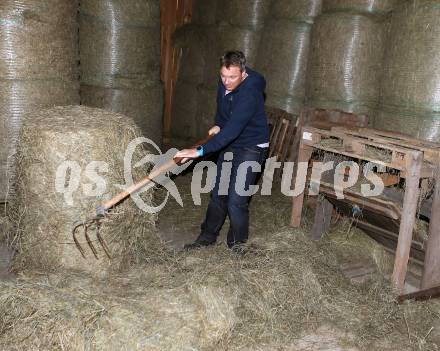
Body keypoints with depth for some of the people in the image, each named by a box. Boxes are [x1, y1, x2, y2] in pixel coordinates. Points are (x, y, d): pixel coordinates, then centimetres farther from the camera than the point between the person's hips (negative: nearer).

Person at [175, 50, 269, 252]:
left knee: (236, 200, -11)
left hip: (251, 147, -7)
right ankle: (208, 236, 27)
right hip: (230, 143, 8)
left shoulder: (250, 93, -30)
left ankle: (237, 244, 9)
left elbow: (232, 129, -38)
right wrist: (218, 124, 2)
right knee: (218, 194, 13)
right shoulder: (224, 84, -6)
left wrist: (201, 151, -42)